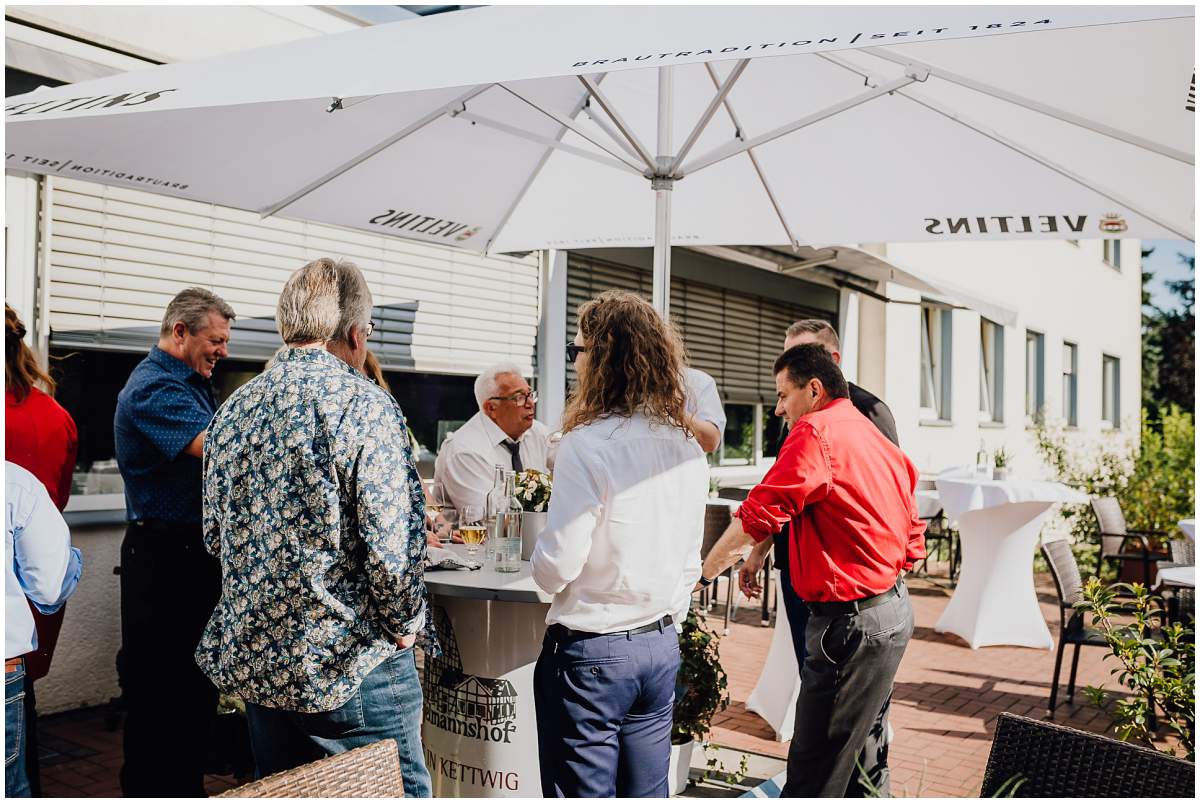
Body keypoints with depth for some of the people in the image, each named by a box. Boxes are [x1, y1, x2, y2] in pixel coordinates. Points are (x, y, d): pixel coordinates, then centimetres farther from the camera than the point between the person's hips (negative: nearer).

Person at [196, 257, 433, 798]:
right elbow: (393, 543, -20)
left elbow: (216, 536, 13)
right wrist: (404, 625, -4)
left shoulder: (233, 409, 5)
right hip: (351, 667, -7)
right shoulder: (363, 405, -15)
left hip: (251, 658, 7)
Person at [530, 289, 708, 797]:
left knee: (583, 791, 6)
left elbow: (557, 567, -18)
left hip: (591, 653, -7)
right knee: (648, 791, 16)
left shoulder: (588, 444, -18)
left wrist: (539, 560, 4)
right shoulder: (688, 449, 4)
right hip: (662, 646, 7)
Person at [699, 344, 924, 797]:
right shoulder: (881, 442, 14)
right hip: (895, 610, 10)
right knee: (865, 764, 20)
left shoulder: (816, 432, -13)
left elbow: (757, 517, -18)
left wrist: (702, 574, -6)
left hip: (851, 619, -10)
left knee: (815, 773, -3)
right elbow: (913, 540, 17)